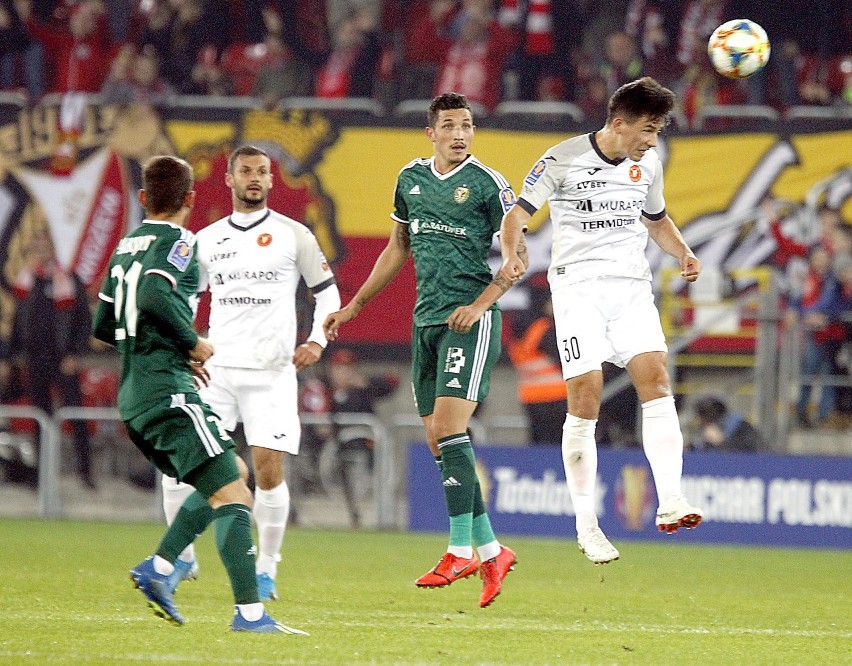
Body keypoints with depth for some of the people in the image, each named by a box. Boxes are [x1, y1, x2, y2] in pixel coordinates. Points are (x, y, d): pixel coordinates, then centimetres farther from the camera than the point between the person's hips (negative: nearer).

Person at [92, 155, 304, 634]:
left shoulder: (127, 245, 18)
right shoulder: (178, 241, -8)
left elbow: (103, 325, 24)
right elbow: (154, 296, -26)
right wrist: (192, 343, -12)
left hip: (134, 397, 9)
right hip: (169, 392, -9)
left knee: (231, 478, 21)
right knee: (232, 495, -12)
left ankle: (158, 567, 9)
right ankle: (250, 611, -23)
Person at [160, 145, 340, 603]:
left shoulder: (292, 235, 3)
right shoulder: (207, 239, 11)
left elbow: (327, 292, 9)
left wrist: (317, 341, -5)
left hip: (270, 371, -3)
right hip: (216, 369, 3)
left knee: (268, 467, -10)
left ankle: (266, 569, 3)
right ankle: (181, 556, 11)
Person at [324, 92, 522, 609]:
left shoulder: (487, 183, -6)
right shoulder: (411, 179, 12)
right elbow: (399, 246, 24)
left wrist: (479, 305, -17)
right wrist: (354, 305, 24)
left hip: (470, 320, -7)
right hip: (426, 319, 7)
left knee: (449, 428, -17)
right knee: (438, 439, 4)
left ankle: (461, 551, -14)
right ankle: (491, 551, 10)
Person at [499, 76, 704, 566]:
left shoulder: (647, 165, 10)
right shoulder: (563, 160, -5)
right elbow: (519, 212, 0)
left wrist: (682, 252, 8)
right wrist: (512, 255, -20)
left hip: (632, 287, 4)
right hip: (578, 287, -4)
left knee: (656, 377, -17)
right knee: (585, 397, -9)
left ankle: (671, 503, -22)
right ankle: (586, 525, -1)